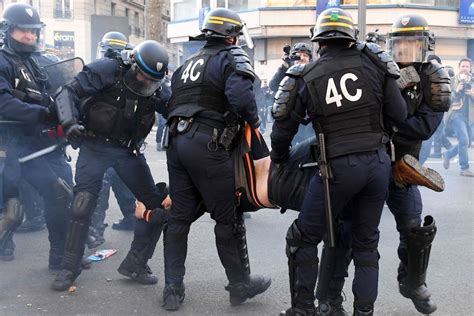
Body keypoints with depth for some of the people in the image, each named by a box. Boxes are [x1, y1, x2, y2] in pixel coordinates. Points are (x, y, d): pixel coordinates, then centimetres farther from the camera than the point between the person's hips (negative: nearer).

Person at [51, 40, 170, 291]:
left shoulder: (155, 89, -1)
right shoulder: (107, 70, -16)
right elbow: (69, 92, -19)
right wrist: (70, 123, -33)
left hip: (127, 150, 5)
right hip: (94, 147, -4)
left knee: (155, 205, 0)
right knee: (82, 205, -10)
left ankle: (135, 264, 13)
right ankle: (70, 267, 8)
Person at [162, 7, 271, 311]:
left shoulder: (187, 63, 24)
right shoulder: (231, 58, -1)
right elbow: (240, 96, -19)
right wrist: (254, 120, -4)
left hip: (177, 142, 7)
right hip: (207, 146, -7)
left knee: (179, 218, 11)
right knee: (228, 218, 5)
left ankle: (173, 290, 13)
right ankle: (240, 284, 17)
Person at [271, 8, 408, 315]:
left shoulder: (305, 77, 0)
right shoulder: (373, 62, 2)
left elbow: (283, 130, 6)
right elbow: (400, 114, 2)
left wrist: (278, 161, 25)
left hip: (338, 167, -2)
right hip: (379, 163, 3)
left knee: (303, 238, 13)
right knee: (366, 243, 17)